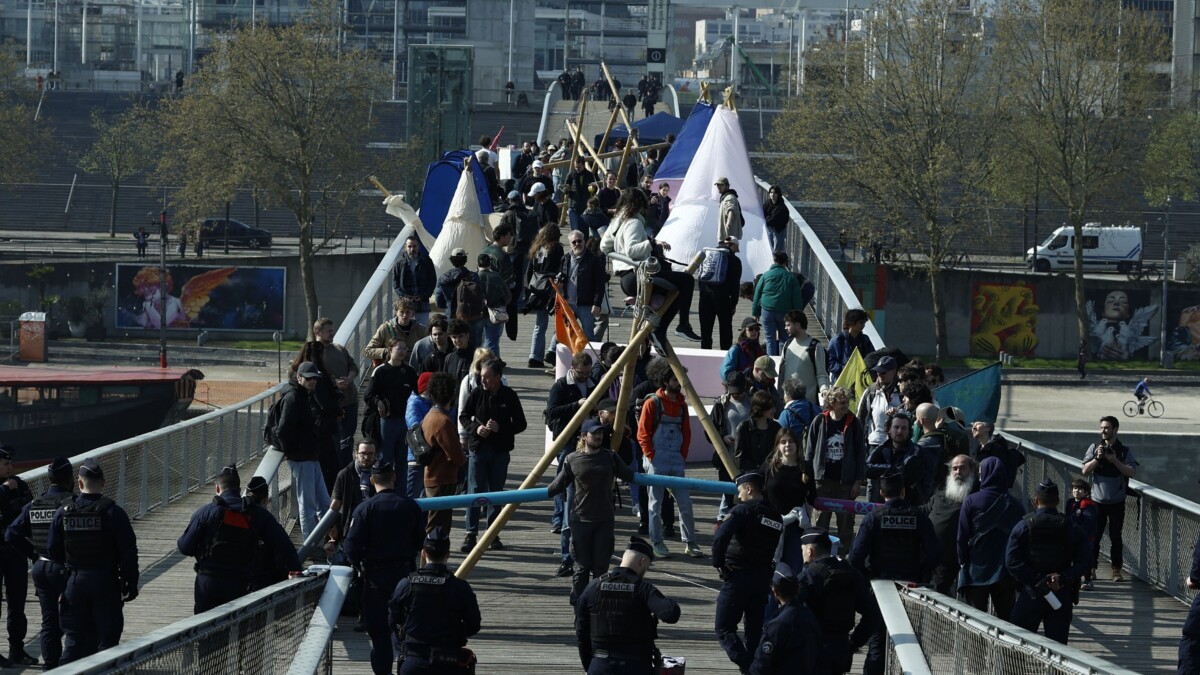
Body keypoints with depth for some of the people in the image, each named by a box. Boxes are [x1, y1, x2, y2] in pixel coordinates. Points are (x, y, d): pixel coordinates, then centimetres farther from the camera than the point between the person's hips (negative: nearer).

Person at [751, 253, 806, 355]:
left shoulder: (766, 275, 2)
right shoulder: (791, 277, 2)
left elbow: (757, 294, 6)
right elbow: (797, 299, 1)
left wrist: (756, 312, 12)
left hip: (767, 311, 0)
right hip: (784, 312, 0)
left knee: (770, 339, 5)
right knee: (783, 339, 11)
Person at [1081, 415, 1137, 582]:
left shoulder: (1124, 451, 0)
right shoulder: (1094, 448, 4)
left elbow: (1132, 472, -9)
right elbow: (1085, 471, -1)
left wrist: (1115, 461, -18)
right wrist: (1097, 458, -15)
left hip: (1117, 501, -1)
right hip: (1098, 500, 1)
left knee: (1116, 537, 4)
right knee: (1094, 536, 0)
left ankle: (1116, 570, 10)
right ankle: (1091, 568, 8)